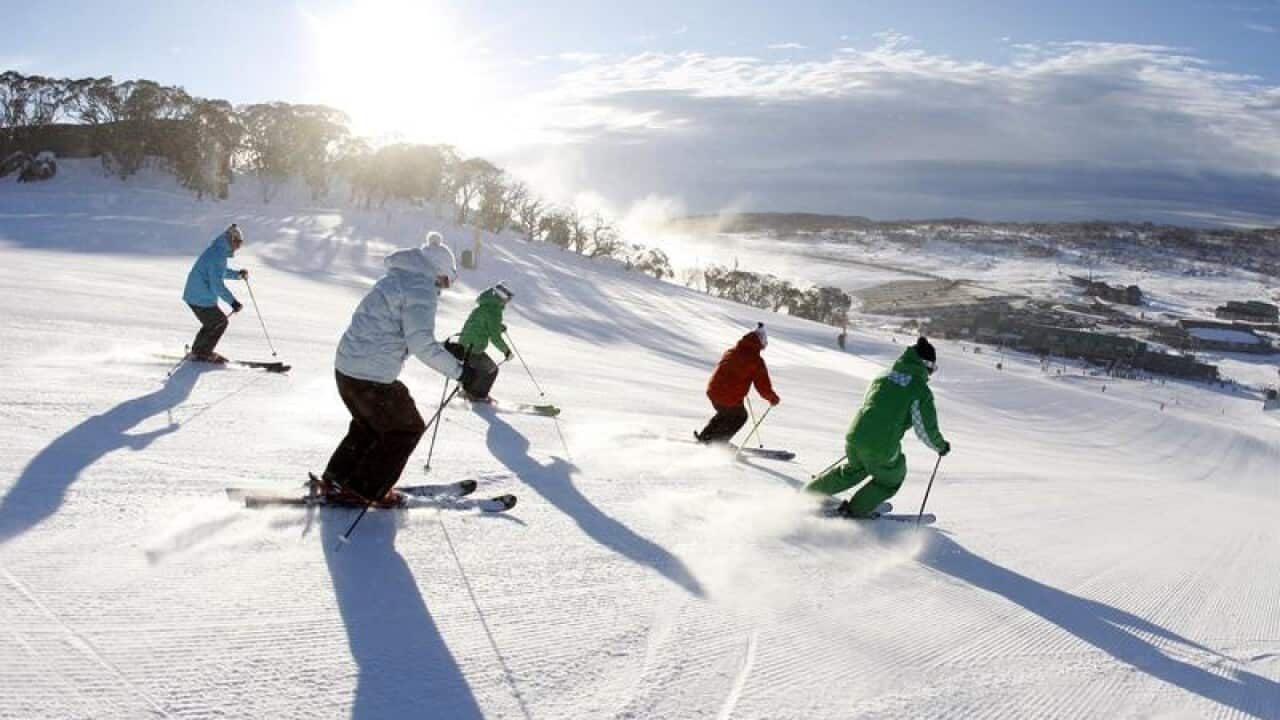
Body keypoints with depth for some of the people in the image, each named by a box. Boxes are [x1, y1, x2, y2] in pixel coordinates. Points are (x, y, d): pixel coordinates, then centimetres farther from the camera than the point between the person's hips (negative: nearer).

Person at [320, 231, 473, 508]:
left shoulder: (394, 277, 16)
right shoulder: (421, 288, -14)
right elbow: (421, 343, -23)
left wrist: (444, 349, 22)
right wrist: (458, 370, -14)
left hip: (346, 366, 9)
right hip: (372, 377, -9)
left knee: (368, 424, 29)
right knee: (407, 428, 11)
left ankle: (335, 480, 33)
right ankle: (367, 490, 15)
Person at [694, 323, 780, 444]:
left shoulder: (729, 352, 9)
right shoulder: (756, 361, -10)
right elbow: (763, 386, -9)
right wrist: (774, 399, 10)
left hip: (713, 392, 6)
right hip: (731, 399, -6)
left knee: (724, 413, 33)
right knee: (740, 416, 22)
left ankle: (705, 436, 32)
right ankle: (719, 442, 19)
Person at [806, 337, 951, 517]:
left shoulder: (883, 377, 11)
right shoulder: (921, 390, -6)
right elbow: (926, 429, -4)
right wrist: (941, 446, 16)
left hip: (855, 436, 6)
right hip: (881, 449, -6)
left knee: (854, 469, 33)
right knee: (890, 480, 24)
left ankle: (810, 493, 39)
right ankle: (855, 511, 24)